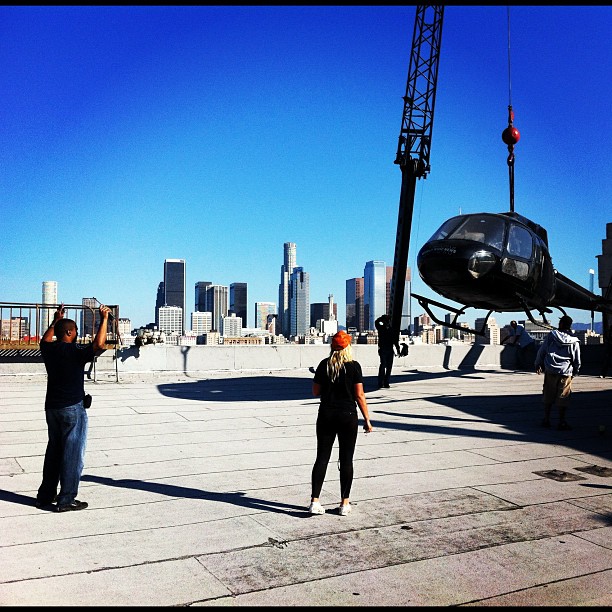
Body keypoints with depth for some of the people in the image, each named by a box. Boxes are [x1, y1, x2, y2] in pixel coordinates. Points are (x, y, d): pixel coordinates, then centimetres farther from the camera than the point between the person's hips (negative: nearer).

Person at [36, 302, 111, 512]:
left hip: (52, 407, 8)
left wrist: (56, 321, 34)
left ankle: (45, 495, 26)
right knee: (72, 453, 0)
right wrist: (104, 319, -21)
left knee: (53, 451, 18)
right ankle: (66, 500, 3)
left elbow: (45, 340, 28)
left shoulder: (49, 350, 4)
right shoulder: (75, 352, -17)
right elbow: (99, 345, -31)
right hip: (72, 408, -8)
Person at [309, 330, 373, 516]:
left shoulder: (324, 365, 0)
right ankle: (344, 503, 13)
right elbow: (359, 396, -8)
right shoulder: (354, 366, -7)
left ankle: (315, 501, 3)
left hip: (326, 415, 2)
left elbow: (315, 392, 4)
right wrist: (367, 420, -2)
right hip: (347, 417, -2)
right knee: (346, 460, 7)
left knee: (322, 458, 6)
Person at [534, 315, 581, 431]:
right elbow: (577, 360, 5)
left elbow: (541, 351, 4)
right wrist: (575, 372, 21)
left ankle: (546, 419, 16)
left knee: (548, 395, 11)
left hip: (550, 370, 1)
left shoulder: (551, 335, -2)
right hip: (566, 372, -1)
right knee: (563, 397, 6)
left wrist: (538, 364, 18)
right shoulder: (574, 341, -2)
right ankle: (561, 422, 8)